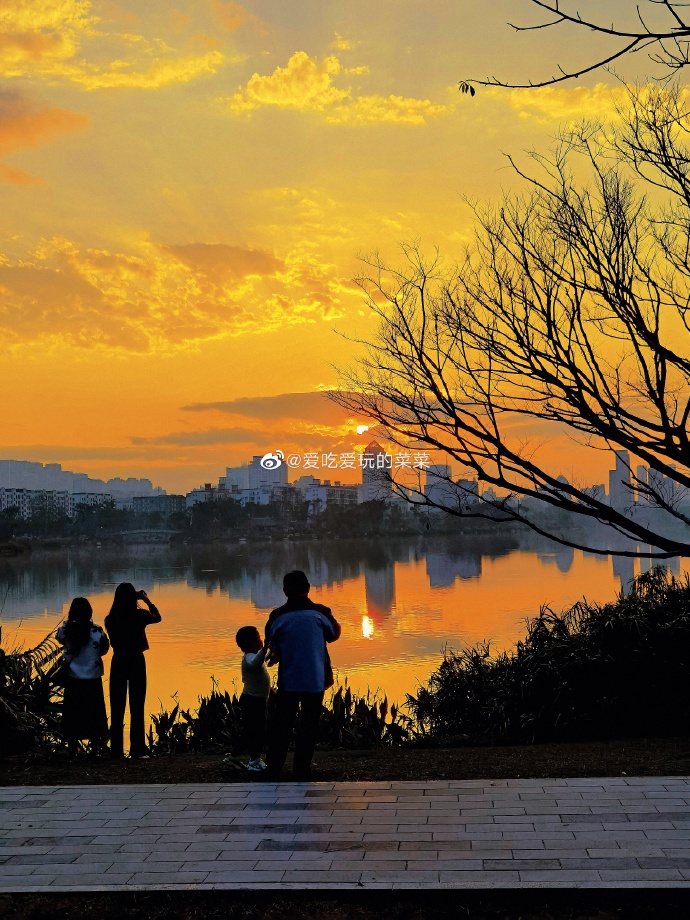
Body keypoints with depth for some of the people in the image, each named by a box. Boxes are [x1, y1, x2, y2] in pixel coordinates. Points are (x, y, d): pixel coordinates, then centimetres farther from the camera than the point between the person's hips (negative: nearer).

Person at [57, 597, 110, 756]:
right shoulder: (96, 631, -13)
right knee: (93, 711, 12)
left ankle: (73, 746, 14)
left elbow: (60, 637, 13)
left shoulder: (66, 630, -10)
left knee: (72, 712, 11)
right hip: (93, 678, -1)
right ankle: (95, 745, 19)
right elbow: (103, 650, 0)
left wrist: (68, 621, 14)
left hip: (73, 679, 1)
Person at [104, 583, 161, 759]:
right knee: (137, 707, 6)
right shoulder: (140, 615, -10)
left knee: (117, 708, 8)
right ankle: (137, 749, 6)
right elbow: (157, 617, 12)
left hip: (118, 662, 2)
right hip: (136, 662, -2)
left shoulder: (111, 619, -5)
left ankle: (116, 750, 9)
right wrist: (147, 600, 20)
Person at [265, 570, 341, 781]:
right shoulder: (320, 612, -7)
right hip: (315, 681, -1)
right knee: (308, 727, 8)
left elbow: (274, 648, 5)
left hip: (288, 681, 1)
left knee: (280, 725, 10)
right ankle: (301, 772, 8)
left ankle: (273, 771, 11)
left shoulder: (277, 616, -5)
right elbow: (334, 635, 11)